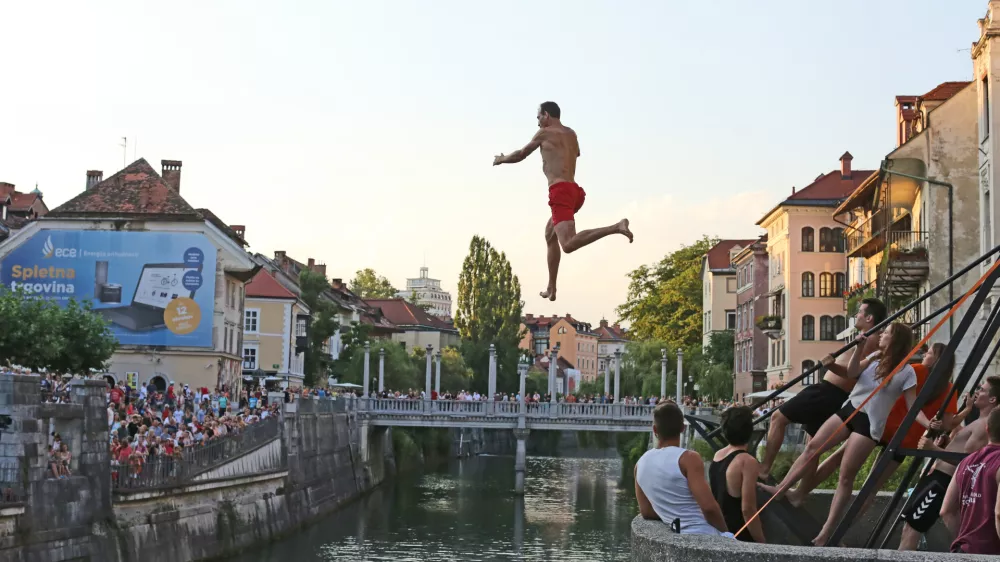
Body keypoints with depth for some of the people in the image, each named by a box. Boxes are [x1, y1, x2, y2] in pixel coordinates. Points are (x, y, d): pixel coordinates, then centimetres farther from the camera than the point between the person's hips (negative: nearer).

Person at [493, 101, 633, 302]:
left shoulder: (544, 133, 3)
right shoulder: (571, 134, 22)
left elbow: (521, 155, 15)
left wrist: (501, 159, 34)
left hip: (560, 191, -8)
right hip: (575, 190, 8)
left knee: (569, 244, -25)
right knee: (550, 235, 26)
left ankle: (617, 227, -41)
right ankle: (551, 289, 25)